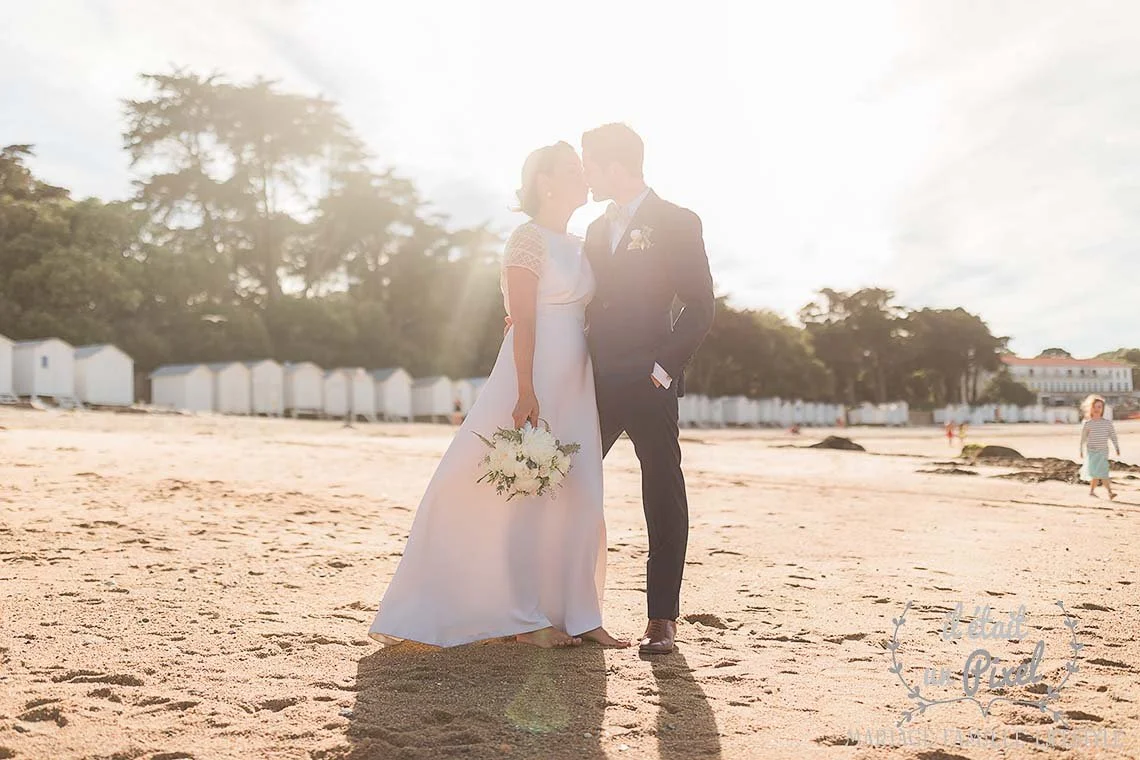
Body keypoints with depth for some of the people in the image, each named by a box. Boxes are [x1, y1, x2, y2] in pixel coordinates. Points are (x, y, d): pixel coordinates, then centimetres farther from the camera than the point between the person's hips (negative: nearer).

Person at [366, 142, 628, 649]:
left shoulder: (578, 245, 16)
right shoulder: (529, 238, -8)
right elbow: (523, 320, -14)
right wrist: (526, 393, -20)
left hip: (575, 385, 8)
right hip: (534, 378, -8)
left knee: (578, 499, 7)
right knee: (525, 494, -1)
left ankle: (576, 615, 14)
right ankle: (524, 615, 9)